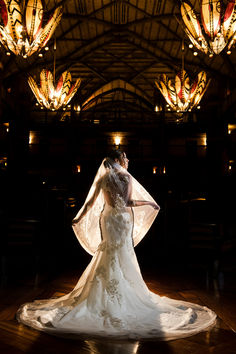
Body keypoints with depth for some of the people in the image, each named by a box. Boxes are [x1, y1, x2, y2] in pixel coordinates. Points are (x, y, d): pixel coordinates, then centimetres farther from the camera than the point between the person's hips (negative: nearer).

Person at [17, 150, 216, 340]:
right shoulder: (126, 177, -8)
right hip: (123, 218, -4)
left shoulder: (102, 179, 6)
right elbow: (128, 202, -16)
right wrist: (149, 203, -4)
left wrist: (79, 218, 16)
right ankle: (124, 293, 7)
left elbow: (90, 202, 5)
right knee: (123, 255, 3)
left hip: (107, 218, 5)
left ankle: (105, 295, 14)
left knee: (108, 254, 12)